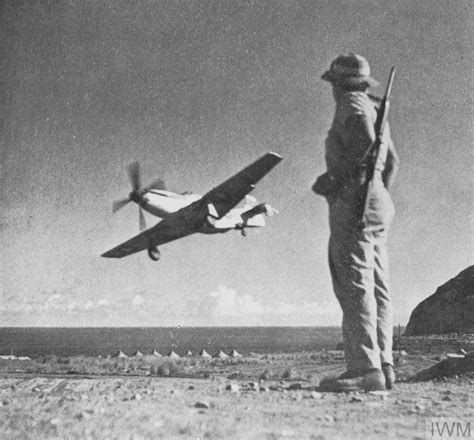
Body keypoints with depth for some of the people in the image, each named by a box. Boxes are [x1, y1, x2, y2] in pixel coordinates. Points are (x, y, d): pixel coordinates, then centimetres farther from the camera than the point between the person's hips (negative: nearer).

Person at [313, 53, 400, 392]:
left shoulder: (353, 106, -5)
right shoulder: (375, 111, 24)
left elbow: (366, 147, -21)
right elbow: (393, 162, 28)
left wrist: (335, 180, -13)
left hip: (353, 202, -10)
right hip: (379, 203, 10)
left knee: (355, 286, -12)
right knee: (376, 287, 7)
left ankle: (365, 369, -15)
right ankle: (383, 366, 8)